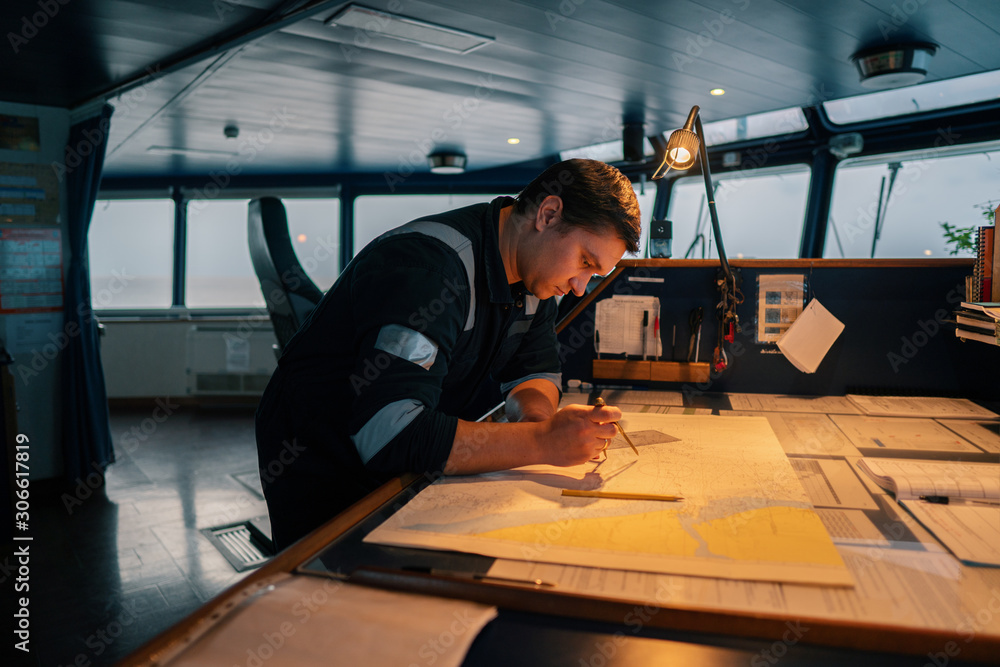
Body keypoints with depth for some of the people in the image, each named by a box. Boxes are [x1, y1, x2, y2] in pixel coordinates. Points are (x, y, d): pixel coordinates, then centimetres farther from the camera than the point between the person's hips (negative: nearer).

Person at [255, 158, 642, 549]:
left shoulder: (533, 269, -1)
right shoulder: (427, 264, -30)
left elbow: (534, 372, 7)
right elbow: (388, 433, -40)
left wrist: (535, 414, -18)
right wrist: (541, 441, -40)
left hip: (407, 470, 8)